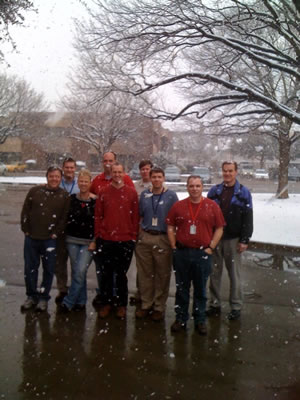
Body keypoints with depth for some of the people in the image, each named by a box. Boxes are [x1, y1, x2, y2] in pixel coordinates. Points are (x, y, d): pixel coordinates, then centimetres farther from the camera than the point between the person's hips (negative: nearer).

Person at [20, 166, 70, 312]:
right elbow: (25, 211, 5)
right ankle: (31, 296, 26)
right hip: (31, 238, 2)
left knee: (48, 269, 4)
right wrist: (26, 230, 1)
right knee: (30, 268, 10)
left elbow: (65, 217, -2)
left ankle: (43, 298, 19)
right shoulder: (35, 191, 3)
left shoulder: (64, 196, -1)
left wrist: (56, 233, -7)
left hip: (50, 239, -2)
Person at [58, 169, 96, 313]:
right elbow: (66, 218, 12)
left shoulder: (95, 201, -7)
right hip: (72, 240, 4)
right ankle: (81, 301, 23)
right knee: (76, 272, 10)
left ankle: (68, 302, 3)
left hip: (88, 242, -4)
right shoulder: (71, 199, 5)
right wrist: (66, 235, 6)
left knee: (80, 271, -10)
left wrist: (95, 242, -10)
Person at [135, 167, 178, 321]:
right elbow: (139, 215, 15)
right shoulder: (144, 195, 9)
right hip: (145, 238, 3)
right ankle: (146, 304, 21)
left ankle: (159, 307, 16)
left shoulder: (171, 196, -1)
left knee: (162, 275, 3)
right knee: (144, 274, 8)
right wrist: (138, 233, 6)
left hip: (163, 239, -3)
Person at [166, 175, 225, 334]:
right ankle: (181, 319, 22)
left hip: (203, 254, -1)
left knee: (200, 289, 9)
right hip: (181, 253, 1)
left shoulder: (212, 206, 0)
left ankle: (200, 321, 22)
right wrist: (174, 247, 0)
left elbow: (219, 228, 2)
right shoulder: (178, 206, 4)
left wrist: (211, 247, -4)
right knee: (181, 288, 10)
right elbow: (170, 227, 7)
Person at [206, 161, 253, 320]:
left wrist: (244, 240, -8)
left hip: (233, 239, -3)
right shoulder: (214, 191, 7)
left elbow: (248, 218, -3)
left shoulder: (243, 192, 0)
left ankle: (236, 306, 17)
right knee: (214, 272, 10)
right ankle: (215, 304, 22)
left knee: (234, 273, 4)